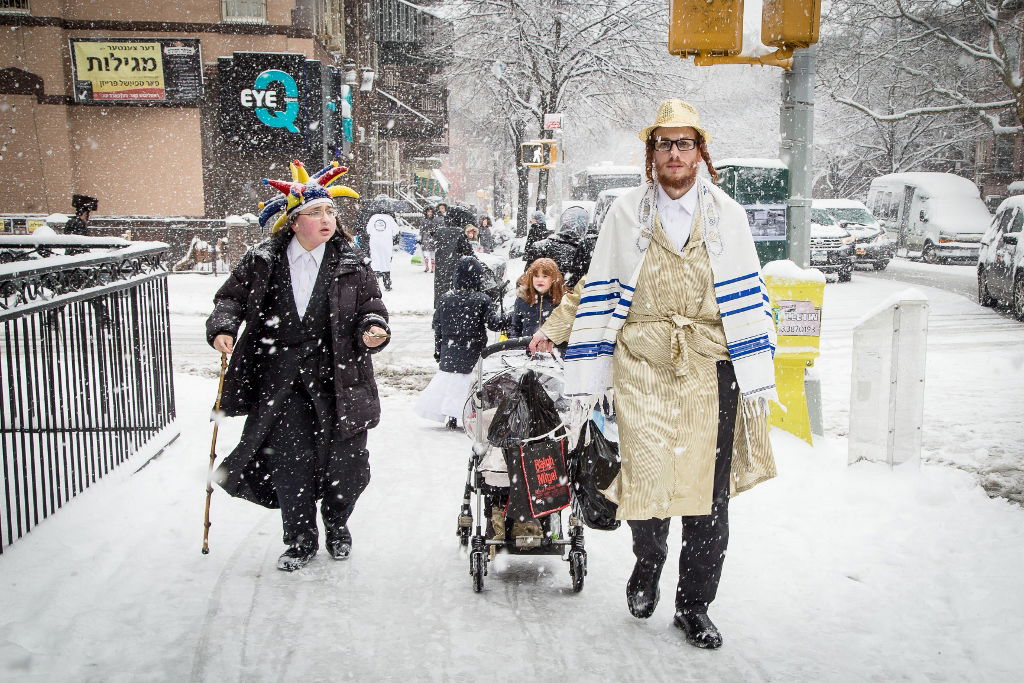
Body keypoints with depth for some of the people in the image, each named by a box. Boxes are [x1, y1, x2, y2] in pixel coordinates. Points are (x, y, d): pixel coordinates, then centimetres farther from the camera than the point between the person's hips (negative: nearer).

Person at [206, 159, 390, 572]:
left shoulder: (351, 264, 2)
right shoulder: (263, 261, 2)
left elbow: (371, 307, 7)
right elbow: (231, 297, 11)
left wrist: (372, 330, -14)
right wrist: (223, 327, -8)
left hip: (337, 378, 0)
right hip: (280, 379, 0)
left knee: (345, 461, 6)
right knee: (288, 460, 1)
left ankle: (337, 526, 35)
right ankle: (300, 540, 21)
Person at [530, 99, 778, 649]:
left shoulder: (726, 214, 8)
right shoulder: (626, 213, 8)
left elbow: (748, 299, 6)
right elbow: (597, 289, 14)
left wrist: (757, 376, 1)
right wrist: (553, 331, 11)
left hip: (710, 365, 1)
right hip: (642, 363, 0)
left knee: (709, 490, 2)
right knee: (645, 476, -4)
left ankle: (694, 605, 19)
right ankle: (647, 566, 29)